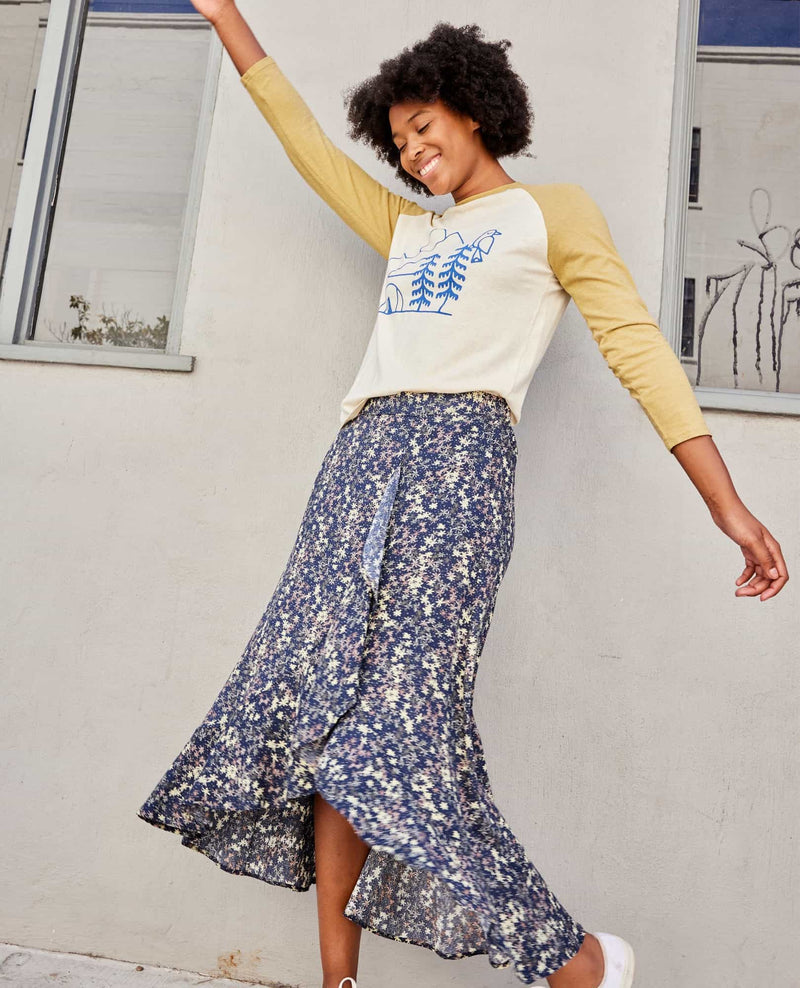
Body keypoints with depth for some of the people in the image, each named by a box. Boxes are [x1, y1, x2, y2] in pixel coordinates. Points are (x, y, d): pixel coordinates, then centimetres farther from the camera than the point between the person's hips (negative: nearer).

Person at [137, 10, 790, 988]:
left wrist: (726, 503, -6)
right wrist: (229, 20, 41)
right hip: (360, 462, 7)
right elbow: (311, 149, 38)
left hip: (458, 454, -7)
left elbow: (636, 345, 3)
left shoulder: (554, 211, 14)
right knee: (322, 715, -3)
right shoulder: (407, 230, 32)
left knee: (400, 724, -16)